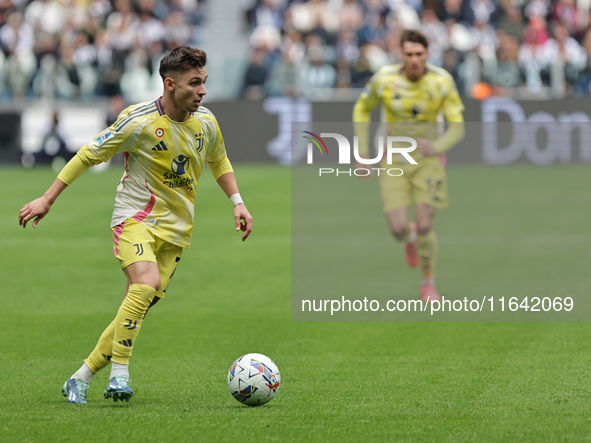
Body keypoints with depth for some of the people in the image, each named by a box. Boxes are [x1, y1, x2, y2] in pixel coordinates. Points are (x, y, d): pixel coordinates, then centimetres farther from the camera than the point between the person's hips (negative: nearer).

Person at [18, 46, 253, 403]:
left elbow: (219, 161, 24)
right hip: (136, 216, -5)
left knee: (142, 304, -3)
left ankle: (81, 379, 8)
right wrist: (48, 199, -4)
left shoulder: (206, 123, 1)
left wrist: (238, 202, 13)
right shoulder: (139, 120, -15)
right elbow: (89, 155, -5)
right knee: (147, 283, -30)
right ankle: (119, 374, -24)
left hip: (176, 227, 5)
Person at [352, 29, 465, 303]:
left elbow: (457, 128, -14)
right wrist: (363, 153, -2)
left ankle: (428, 284, 17)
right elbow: (362, 109, 3)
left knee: (424, 227, -10)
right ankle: (409, 238, 31)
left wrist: (436, 147, -34)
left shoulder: (442, 81, -18)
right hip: (394, 161, 0)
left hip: (428, 159, 0)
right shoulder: (384, 79, -17)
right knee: (398, 229, -10)